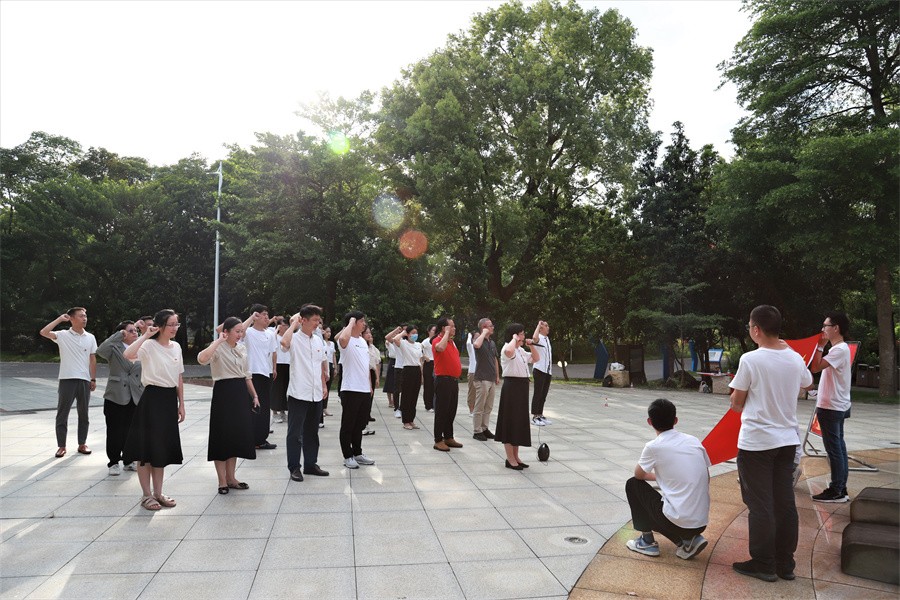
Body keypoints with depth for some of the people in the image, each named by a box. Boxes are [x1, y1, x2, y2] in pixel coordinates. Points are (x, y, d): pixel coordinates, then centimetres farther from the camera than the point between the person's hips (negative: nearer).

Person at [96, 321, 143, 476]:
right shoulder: (115, 349, -3)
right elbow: (101, 350, -26)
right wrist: (118, 335, -21)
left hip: (135, 398, 3)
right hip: (116, 397, -3)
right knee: (115, 432, 4)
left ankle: (129, 460, 24)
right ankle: (114, 462, 17)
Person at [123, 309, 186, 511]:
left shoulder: (176, 347, 8)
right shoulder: (149, 346, -11)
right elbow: (127, 354, -34)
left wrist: (181, 403, 12)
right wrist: (145, 335, -25)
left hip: (170, 399, 7)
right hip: (153, 398, -7)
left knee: (163, 447, 14)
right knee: (147, 447, 3)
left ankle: (158, 493, 25)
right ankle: (147, 495, 16)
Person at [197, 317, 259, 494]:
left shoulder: (242, 348, 11)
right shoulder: (218, 348, -10)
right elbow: (202, 359, -34)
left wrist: (254, 395, 13)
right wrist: (218, 341, -25)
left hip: (240, 393, 7)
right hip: (224, 393, -7)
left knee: (237, 435, 11)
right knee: (222, 435, 1)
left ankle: (231, 478, 24)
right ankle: (222, 481, 13)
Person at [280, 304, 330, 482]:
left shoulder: (319, 340, 9)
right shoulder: (294, 338, -10)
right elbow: (284, 342, -35)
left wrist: (324, 385, 15)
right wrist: (293, 323, -21)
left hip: (316, 394, 6)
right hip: (298, 394, -6)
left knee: (312, 432, 16)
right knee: (295, 432, 3)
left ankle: (310, 464, 27)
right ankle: (294, 467, 14)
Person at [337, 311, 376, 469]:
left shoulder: (363, 341, 15)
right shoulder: (347, 341, -12)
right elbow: (342, 339, -39)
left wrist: (369, 385, 19)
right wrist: (351, 322, -23)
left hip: (364, 390, 8)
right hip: (350, 390, -8)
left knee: (359, 424, 17)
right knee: (348, 425, 3)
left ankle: (357, 453, 27)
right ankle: (347, 456, 13)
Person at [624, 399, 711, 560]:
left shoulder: (653, 446, -9)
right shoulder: (694, 441, 6)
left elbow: (639, 475, 9)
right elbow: (706, 479, 15)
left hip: (678, 522, -6)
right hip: (702, 522, 6)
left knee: (632, 484, 14)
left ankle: (647, 542, 16)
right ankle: (690, 540, 11)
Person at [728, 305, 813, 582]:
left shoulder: (750, 359, -16)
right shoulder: (795, 359, 1)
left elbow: (736, 403, -10)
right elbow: (807, 383, 24)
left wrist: (737, 400, 11)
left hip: (756, 442, -6)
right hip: (787, 440, 6)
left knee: (760, 505, 4)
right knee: (785, 502, 13)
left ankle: (763, 564, 14)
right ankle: (785, 563, 23)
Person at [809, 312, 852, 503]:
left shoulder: (840, 349, -17)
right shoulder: (839, 348, 14)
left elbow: (815, 367, -23)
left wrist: (820, 345, -18)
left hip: (831, 408, -10)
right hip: (836, 406, 10)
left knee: (834, 449, -3)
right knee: (838, 448, 12)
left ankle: (836, 491, 4)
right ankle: (841, 490, 19)